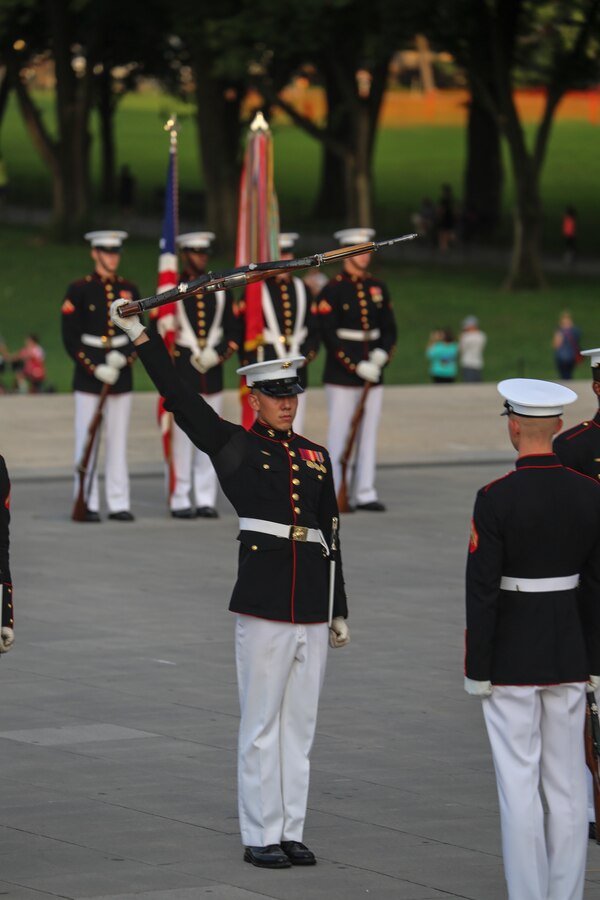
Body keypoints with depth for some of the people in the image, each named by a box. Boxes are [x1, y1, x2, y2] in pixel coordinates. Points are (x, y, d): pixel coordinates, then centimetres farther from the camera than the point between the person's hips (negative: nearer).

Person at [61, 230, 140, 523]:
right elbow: (71, 338, -5)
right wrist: (95, 368, -14)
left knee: (118, 441, 4)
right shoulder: (79, 290, -2)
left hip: (121, 374, 3)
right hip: (88, 377, -3)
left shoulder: (129, 290, 9)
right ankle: (87, 504, 1)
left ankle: (118, 503, 7)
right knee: (86, 440, -2)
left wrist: (124, 358, -9)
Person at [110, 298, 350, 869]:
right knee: (262, 725, 0)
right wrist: (139, 335, -12)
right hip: (263, 606, -5)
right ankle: (260, 838, 6)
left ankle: (291, 832, 15)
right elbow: (179, 398, -6)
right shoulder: (234, 447, 1)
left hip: (312, 608, 5)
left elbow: (330, 536, 17)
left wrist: (339, 611, 16)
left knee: (299, 724, 9)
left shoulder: (316, 457, 14)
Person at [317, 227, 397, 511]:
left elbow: (389, 329, 13)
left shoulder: (378, 288, 11)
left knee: (368, 434, 6)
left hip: (373, 374, 5)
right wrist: (357, 367, -16)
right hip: (342, 376, -5)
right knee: (339, 435, -2)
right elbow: (329, 336, -12)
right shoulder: (332, 290, -6)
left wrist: (382, 355, -7)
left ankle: (364, 493, 10)